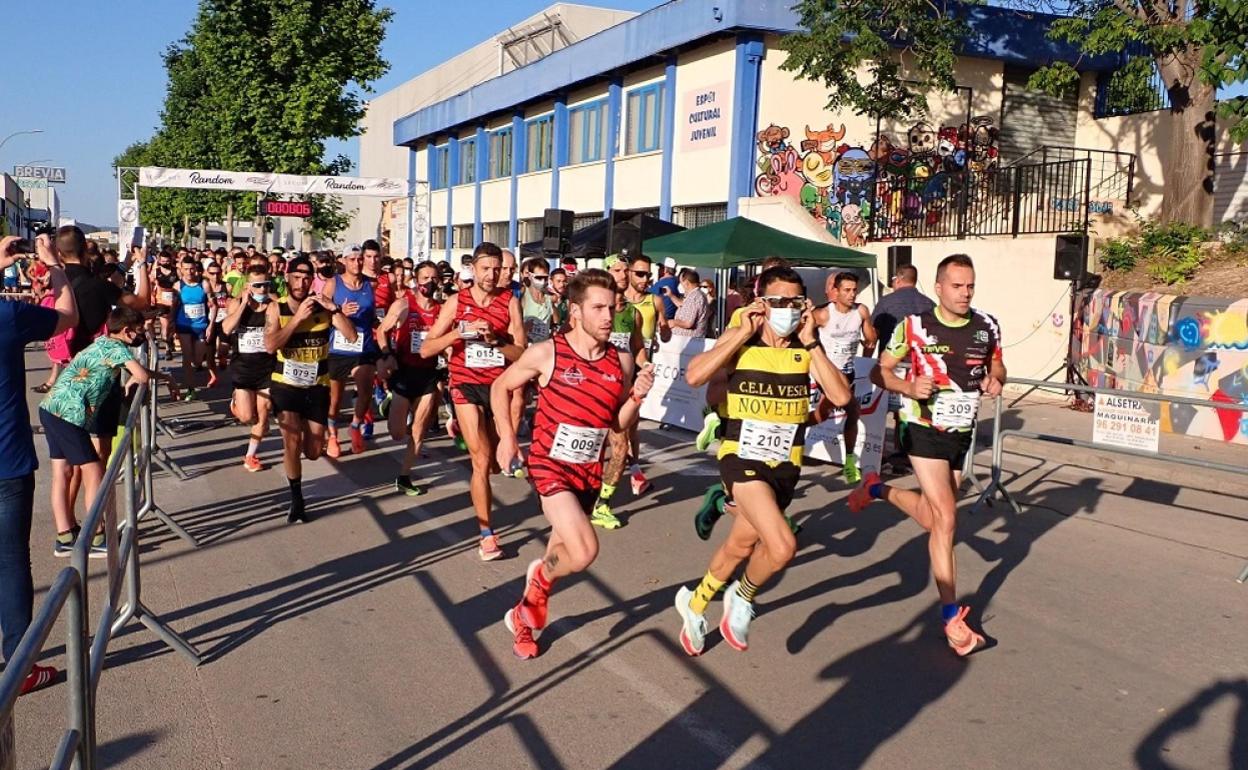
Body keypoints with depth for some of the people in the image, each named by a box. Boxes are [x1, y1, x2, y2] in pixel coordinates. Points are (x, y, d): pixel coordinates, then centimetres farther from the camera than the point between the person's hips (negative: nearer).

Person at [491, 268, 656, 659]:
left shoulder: (621, 362, -3)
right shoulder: (546, 353, -13)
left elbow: (620, 424, 5)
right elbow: (500, 387, 3)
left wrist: (637, 396, -13)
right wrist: (506, 436, -3)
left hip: (589, 470, 5)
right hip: (550, 464, -4)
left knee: (566, 549, 16)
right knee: (584, 552, -20)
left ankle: (524, 613, 41)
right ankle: (541, 576, 14)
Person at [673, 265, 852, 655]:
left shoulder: (807, 347, -1)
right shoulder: (740, 340, -8)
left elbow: (841, 396, -14)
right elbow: (694, 376, -24)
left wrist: (811, 342, -14)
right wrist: (742, 334, -20)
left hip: (785, 464, 4)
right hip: (742, 458, -4)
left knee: (740, 545, 20)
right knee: (782, 546, -22)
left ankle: (694, 603, 47)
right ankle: (743, 595, 11)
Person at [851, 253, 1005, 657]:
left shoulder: (987, 326, -2)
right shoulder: (914, 325, -13)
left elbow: (997, 366, 14)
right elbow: (879, 371, -7)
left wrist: (996, 381, -9)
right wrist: (909, 387, -26)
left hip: (962, 433, 5)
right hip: (925, 430, -5)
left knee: (933, 517, 17)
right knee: (946, 518, -13)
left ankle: (877, 490, 45)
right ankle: (952, 617, -4)